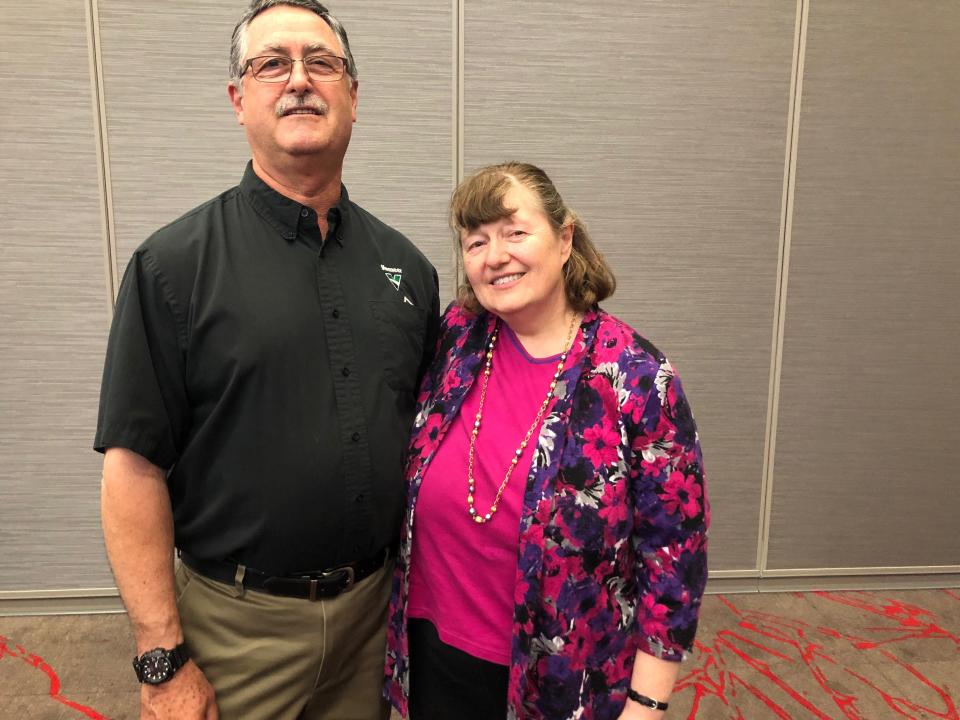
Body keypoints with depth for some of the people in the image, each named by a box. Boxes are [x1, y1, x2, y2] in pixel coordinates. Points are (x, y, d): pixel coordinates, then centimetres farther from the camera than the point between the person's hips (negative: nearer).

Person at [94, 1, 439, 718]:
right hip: (238, 622, -3)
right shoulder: (175, 264, -11)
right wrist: (163, 662, -11)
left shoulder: (405, 264, 1)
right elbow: (134, 465, -11)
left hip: (375, 606, 4)